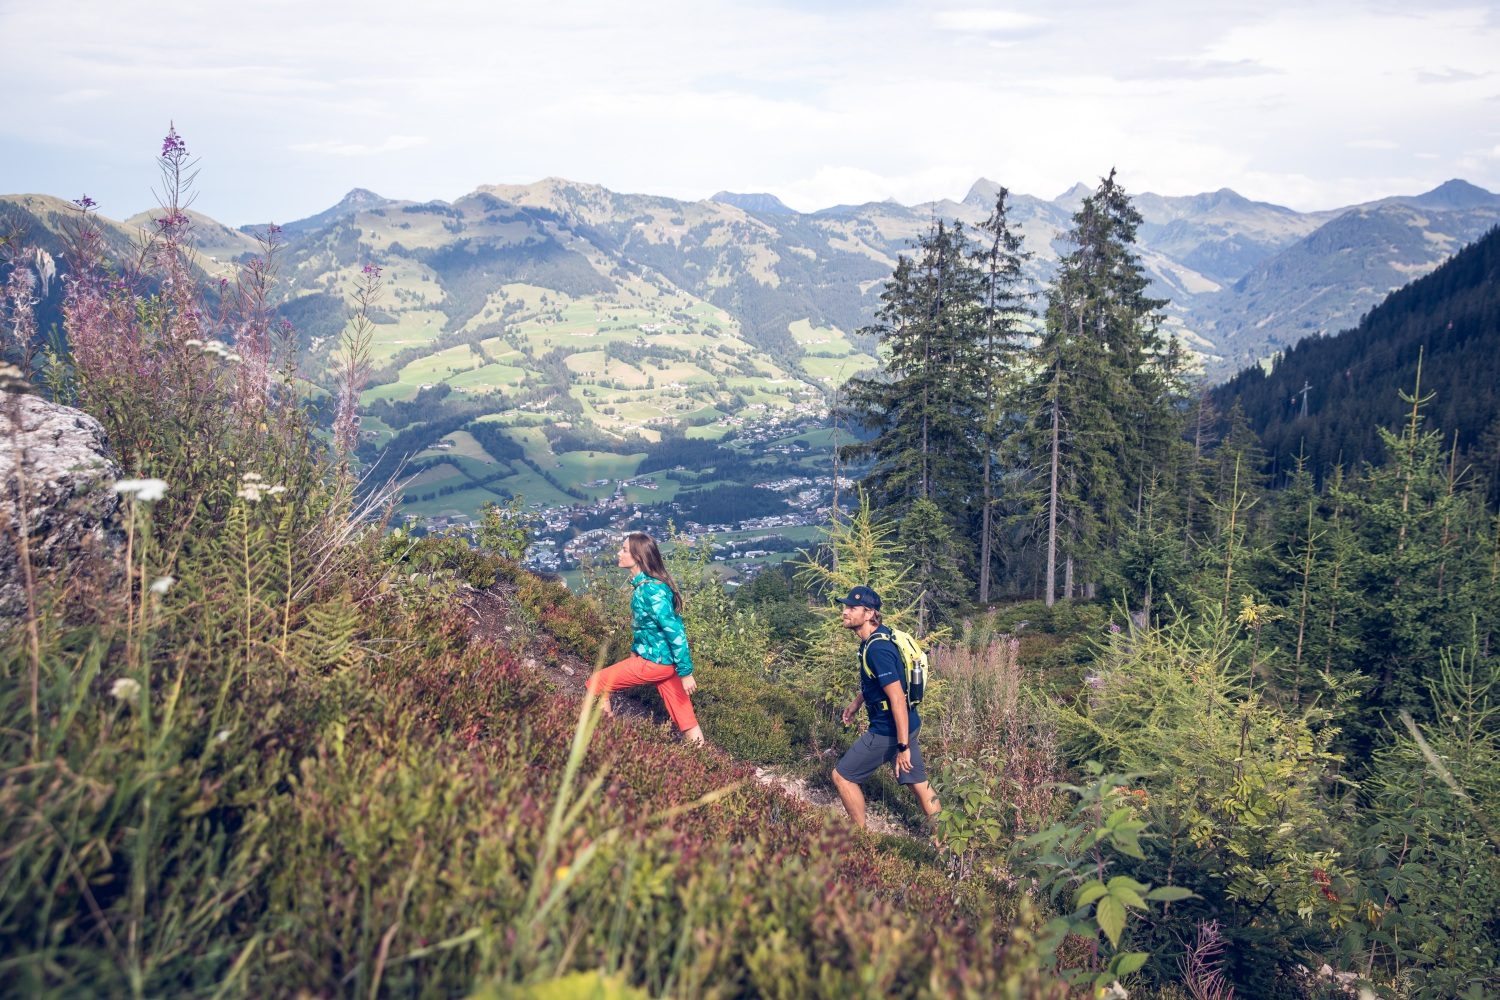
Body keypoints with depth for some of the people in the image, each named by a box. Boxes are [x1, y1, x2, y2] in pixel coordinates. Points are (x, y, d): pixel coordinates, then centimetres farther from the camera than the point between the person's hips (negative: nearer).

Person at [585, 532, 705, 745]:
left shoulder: (651, 590, -21)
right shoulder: (644, 584, 7)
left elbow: (675, 632, -23)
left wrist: (686, 672, -21)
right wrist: (635, 651, 27)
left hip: (655, 660, -9)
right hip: (661, 659, 9)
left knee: (597, 684, 2)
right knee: (685, 720, 9)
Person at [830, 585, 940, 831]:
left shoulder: (877, 649, -26)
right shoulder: (877, 637, 4)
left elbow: (898, 700, -27)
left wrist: (903, 747, -24)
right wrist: (856, 703, 31)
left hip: (889, 730, -9)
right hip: (906, 725, 9)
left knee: (842, 776, 4)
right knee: (918, 782, 15)